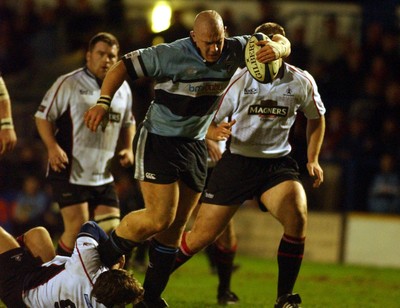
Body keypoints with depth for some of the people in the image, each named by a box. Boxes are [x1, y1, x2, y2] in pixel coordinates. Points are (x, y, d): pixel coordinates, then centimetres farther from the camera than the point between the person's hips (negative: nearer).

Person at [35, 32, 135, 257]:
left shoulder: (123, 89, 12)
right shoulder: (69, 84, -5)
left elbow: (128, 122, 28)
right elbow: (44, 116, -3)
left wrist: (128, 148, 11)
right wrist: (52, 147, -17)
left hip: (104, 176, 6)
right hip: (71, 173, -6)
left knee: (111, 230, 0)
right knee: (77, 228, -13)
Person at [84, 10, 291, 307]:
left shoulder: (234, 51, -4)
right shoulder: (171, 55, -19)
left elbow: (283, 43, 5)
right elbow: (124, 66, -14)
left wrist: (276, 48, -20)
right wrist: (103, 102, -26)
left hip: (195, 147, 6)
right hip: (158, 141, -6)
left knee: (176, 226, 7)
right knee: (160, 218, -16)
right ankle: (100, 258, 3)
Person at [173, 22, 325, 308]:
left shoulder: (301, 82, -5)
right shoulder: (240, 80, -11)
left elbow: (316, 117, 16)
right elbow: (208, 125, -7)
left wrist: (313, 159, 9)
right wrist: (217, 131, -30)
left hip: (278, 164, 1)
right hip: (237, 163, -1)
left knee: (298, 217, -27)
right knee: (202, 235, -3)